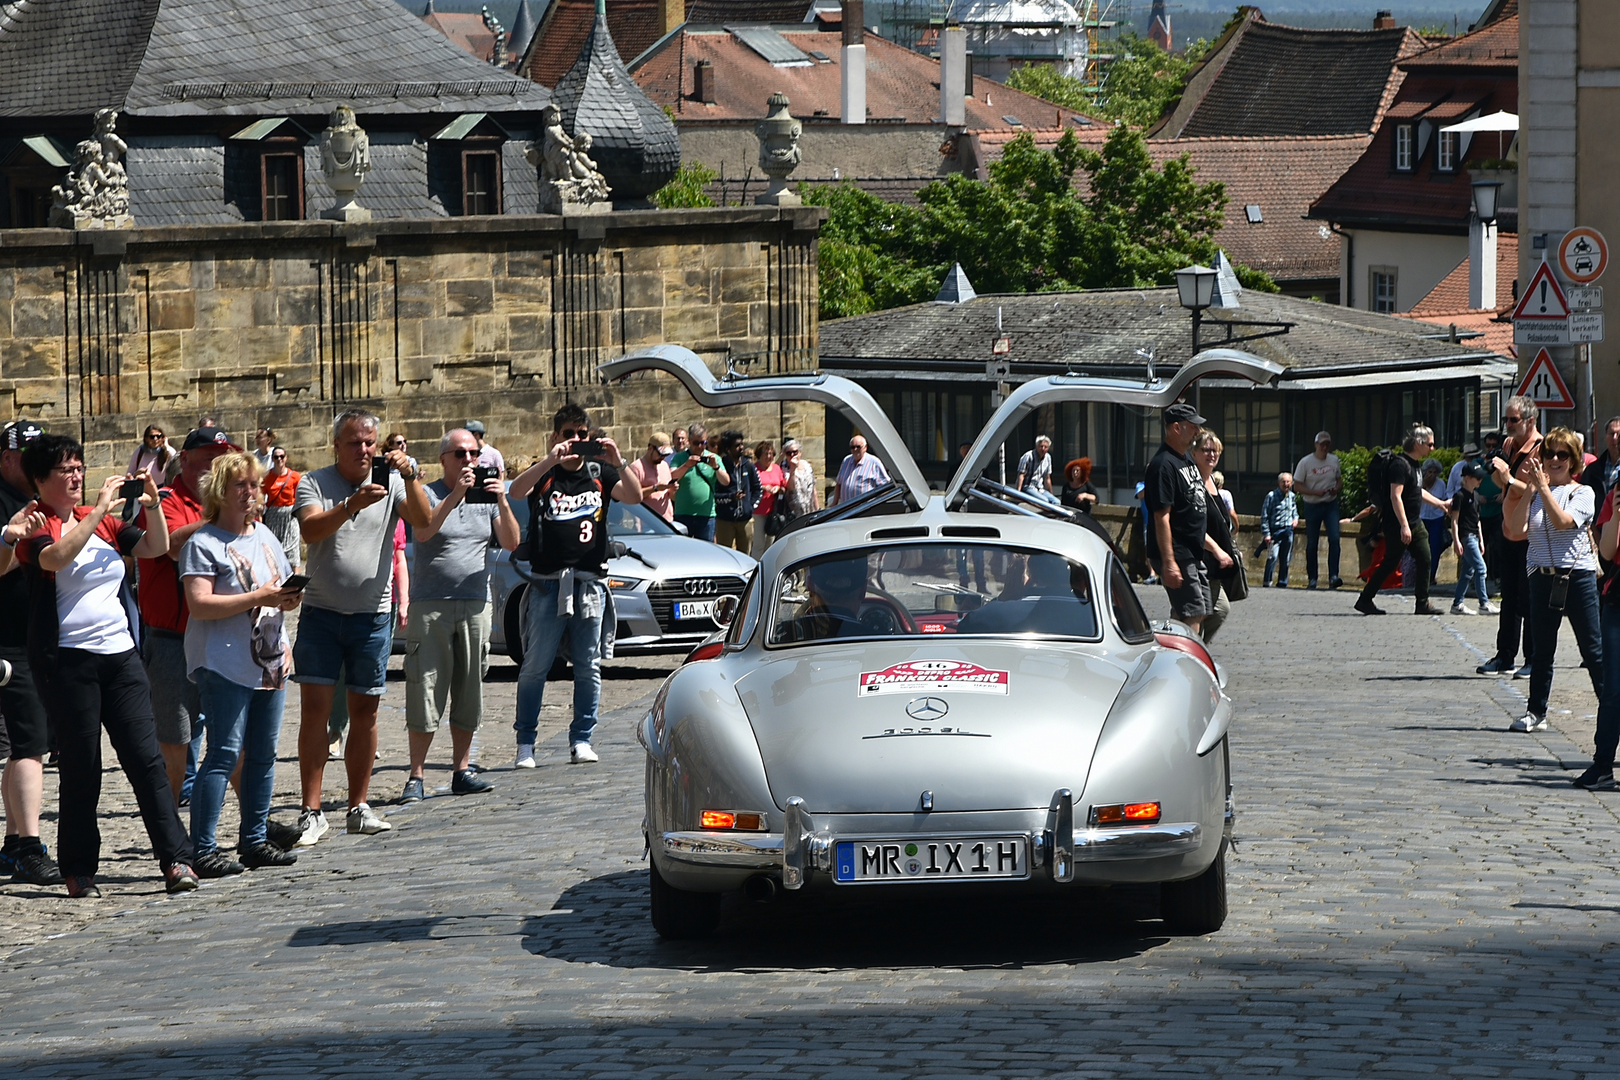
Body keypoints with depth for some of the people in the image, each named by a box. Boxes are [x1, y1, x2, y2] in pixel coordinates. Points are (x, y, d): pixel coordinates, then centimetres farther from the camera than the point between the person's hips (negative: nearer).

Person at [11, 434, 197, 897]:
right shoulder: (36, 525, -3)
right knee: (81, 767, -2)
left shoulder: (104, 522, 14)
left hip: (119, 653, 5)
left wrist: (152, 504, -5)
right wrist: (99, 511, -23)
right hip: (67, 658, -5)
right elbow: (55, 558, -24)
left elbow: (155, 547, 12)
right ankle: (79, 871, 7)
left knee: (146, 756, -1)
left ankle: (176, 859, -2)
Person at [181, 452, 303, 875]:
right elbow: (199, 604, -18)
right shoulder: (203, 542, -7)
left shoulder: (264, 535, 17)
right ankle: (203, 851, -12)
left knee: (263, 753, 10)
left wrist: (290, 597, 3)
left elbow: (282, 590, 26)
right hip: (224, 662, -8)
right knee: (225, 754, -12)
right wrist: (258, 598, -21)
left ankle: (255, 840, 18)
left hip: (270, 660, 8)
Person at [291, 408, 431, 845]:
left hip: (372, 616, 2)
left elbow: (422, 521, -12)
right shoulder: (314, 484, -2)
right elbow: (311, 529, -20)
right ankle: (310, 812, -4)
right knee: (314, 709, -6)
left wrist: (409, 477, -27)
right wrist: (352, 505, -35)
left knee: (364, 711, 7)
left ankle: (359, 807, 15)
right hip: (321, 612, -2)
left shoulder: (392, 483, 3)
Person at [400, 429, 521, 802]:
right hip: (431, 604, -4)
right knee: (425, 691, -6)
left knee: (469, 690, 6)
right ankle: (416, 776, -3)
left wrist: (502, 503, -13)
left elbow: (512, 544, 1)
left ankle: (461, 769, 14)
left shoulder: (488, 495, 11)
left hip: (476, 604, 4)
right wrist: (456, 496, -27)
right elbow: (423, 532, -20)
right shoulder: (429, 494, 0)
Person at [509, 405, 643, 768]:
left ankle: (581, 740, 11)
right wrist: (551, 460, -28)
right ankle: (525, 743, 4)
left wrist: (618, 463, -20)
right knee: (534, 667, -1)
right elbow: (517, 491, -15)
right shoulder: (543, 474, 6)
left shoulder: (600, 473, 11)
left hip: (590, 583, 2)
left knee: (588, 667, 4)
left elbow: (634, 496, -3)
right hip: (547, 583, -2)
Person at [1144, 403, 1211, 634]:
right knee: (1193, 614, -12)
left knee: (1201, 612, 10)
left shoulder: (1186, 463, 15)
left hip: (1192, 555, 10)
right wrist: (1169, 562, -25)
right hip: (1177, 556, -10)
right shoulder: (1163, 465, -17)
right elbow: (1161, 516, -21)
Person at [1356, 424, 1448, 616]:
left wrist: (1441, 503, 37)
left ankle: (1423, 604, 10)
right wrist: (1404, 526, -28)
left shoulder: (1415, 464, 14)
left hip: (1413, 523, 10)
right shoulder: (1401, 464, -17)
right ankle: (1365, 600, 4)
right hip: (1396, 525, -10)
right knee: (1390, 563, -5)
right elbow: (1395, 496, -24)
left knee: (1424, 560, 5)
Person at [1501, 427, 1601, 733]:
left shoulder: (1582, 493, 0)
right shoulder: (1534, 495, 10)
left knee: (1593, 649, -1)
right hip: (1542, 578, 4)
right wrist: (1530, 489, -7)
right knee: (1542, 650, 9)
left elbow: (1563, 521, -18)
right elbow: (1517, 529, -4)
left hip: (1578, 578, -4)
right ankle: (1536, 713, 15)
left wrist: (1543, 487, -18)